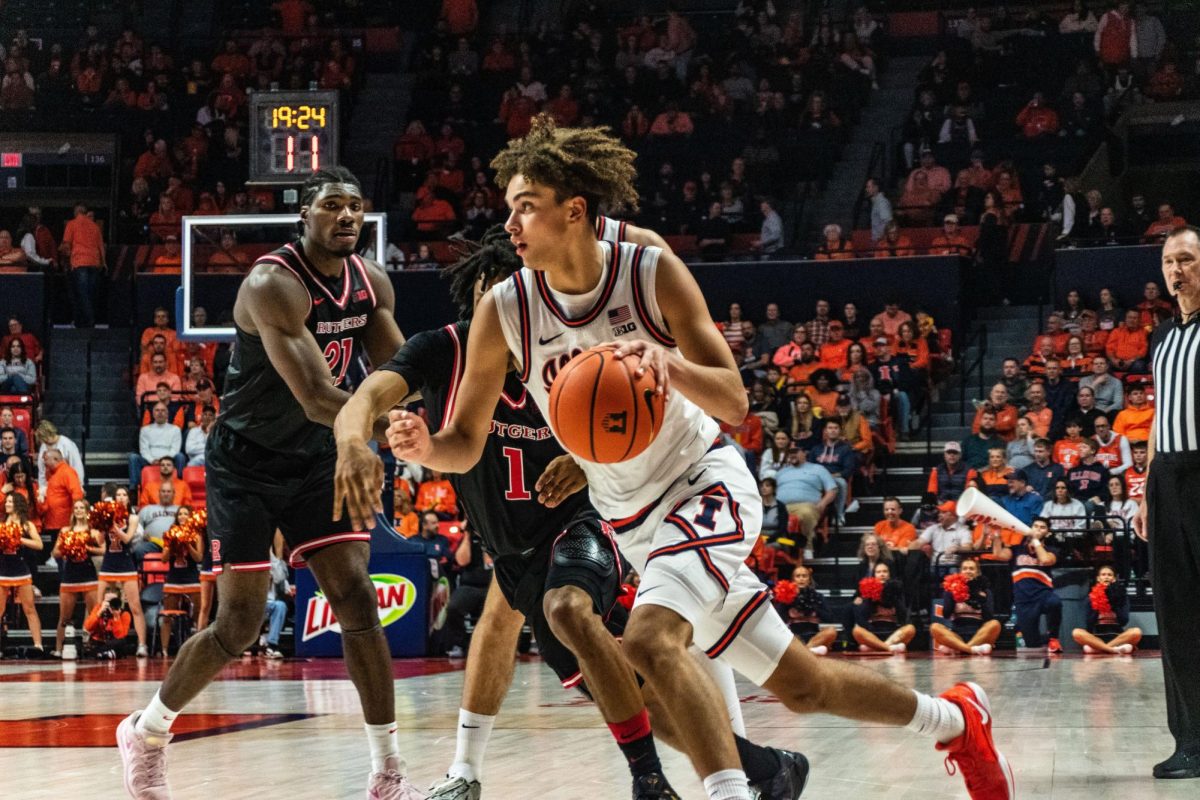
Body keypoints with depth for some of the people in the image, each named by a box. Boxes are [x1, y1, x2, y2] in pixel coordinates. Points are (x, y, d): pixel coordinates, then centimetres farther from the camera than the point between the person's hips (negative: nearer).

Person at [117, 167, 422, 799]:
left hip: (315, 459, 6)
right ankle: (146, 732, 22)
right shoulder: (273, 284, -26)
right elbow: (316, 398, -35)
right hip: (246, 463, -6)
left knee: (357, 600, -6)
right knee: (238, 626, -4)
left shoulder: (371, 283, -2)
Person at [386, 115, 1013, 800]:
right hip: (634, 523, 4)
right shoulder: (503, 312, -10)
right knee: (800, 685, 10)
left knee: (650, 640, -32)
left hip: (706, 482, -4)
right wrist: (423, 447, -28)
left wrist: (670, 368, -40)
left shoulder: (654, 274, -17)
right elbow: (466, 443, -5)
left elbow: (734, 401, -19)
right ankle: (954, 718, 30)